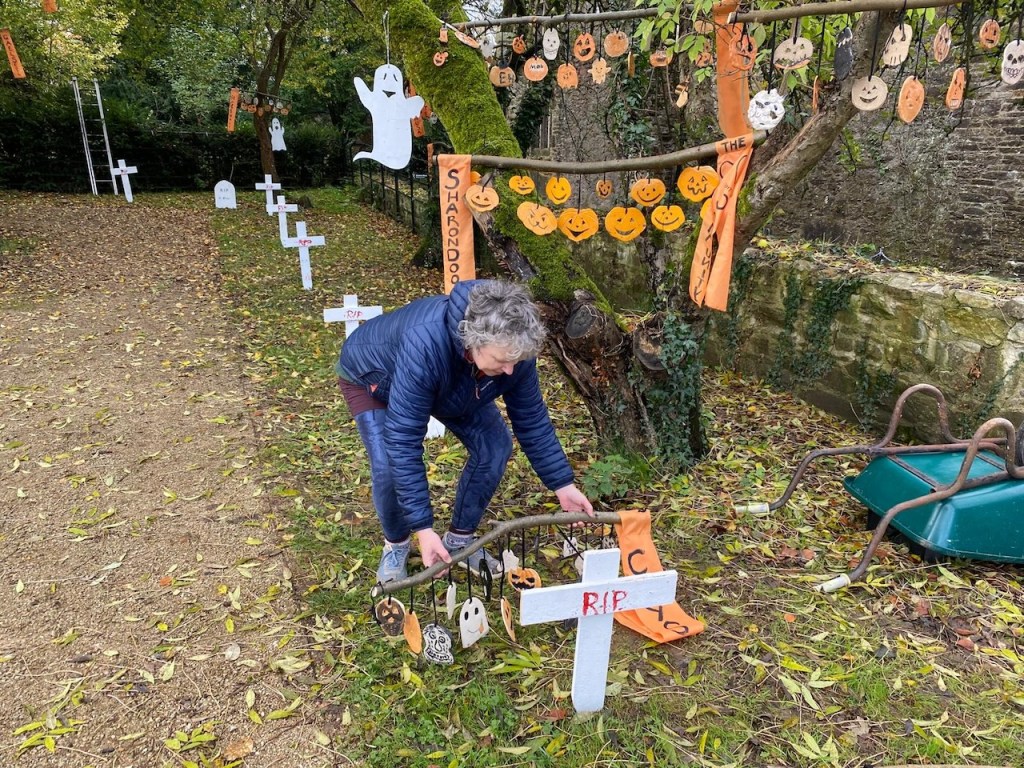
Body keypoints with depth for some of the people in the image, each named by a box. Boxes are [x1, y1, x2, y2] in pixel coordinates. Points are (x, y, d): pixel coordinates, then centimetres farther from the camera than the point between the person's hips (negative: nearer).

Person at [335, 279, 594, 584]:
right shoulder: (424, 347, -48)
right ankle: (396, 543, 7)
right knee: (388, 466, -25)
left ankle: (460, 539, 11)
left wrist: (563, 484, -17)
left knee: (495, 446, -10)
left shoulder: (513, 346, -30)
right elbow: (403, 442, -44)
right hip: (371, 377, -4)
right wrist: (423, 527, -43)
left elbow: (532, 420, -16)